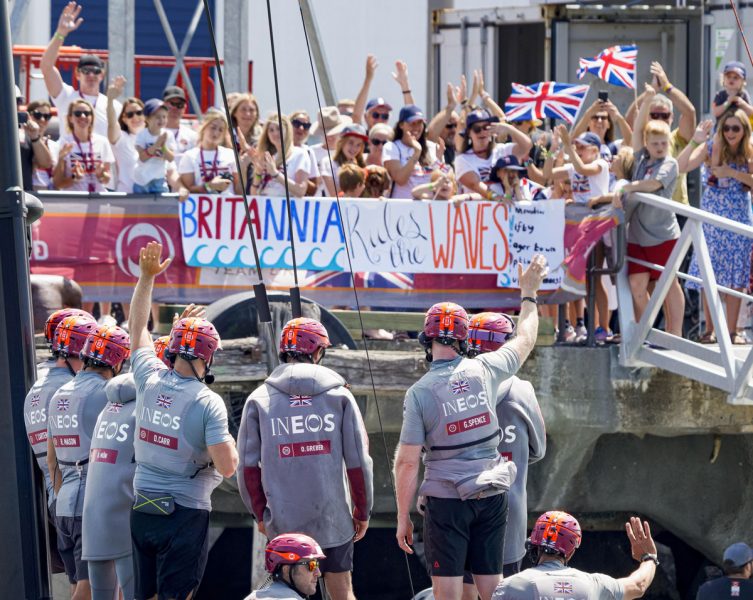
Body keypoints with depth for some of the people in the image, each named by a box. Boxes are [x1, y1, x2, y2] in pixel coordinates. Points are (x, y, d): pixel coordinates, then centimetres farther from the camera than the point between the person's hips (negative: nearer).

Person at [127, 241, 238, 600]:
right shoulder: (208, 403, -14)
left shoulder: (150, 380, 0)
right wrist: (229, 444, 5)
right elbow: (227, 467, -17)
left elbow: (137, 328, 17)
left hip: (141, 512, 5)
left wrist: (147, 277, 22)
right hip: (185, 514, -5)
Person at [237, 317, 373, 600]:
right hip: (333, 517, 0)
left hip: (283, 522, 0)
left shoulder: (259, 399, 0)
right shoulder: (339, 395, -2)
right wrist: (363, 511, 9)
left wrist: (259, 513, 13)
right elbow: (358, 460, -2)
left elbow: (247, 466, 0)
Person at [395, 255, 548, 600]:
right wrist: (529, 293, 35)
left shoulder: (420, 392, -10)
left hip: (447, 500, -4)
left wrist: (403, 517, -2)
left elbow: (407, 461, -11)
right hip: (492, 497, 4)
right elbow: (525, 341, 19)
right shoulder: (484, 370, -2)